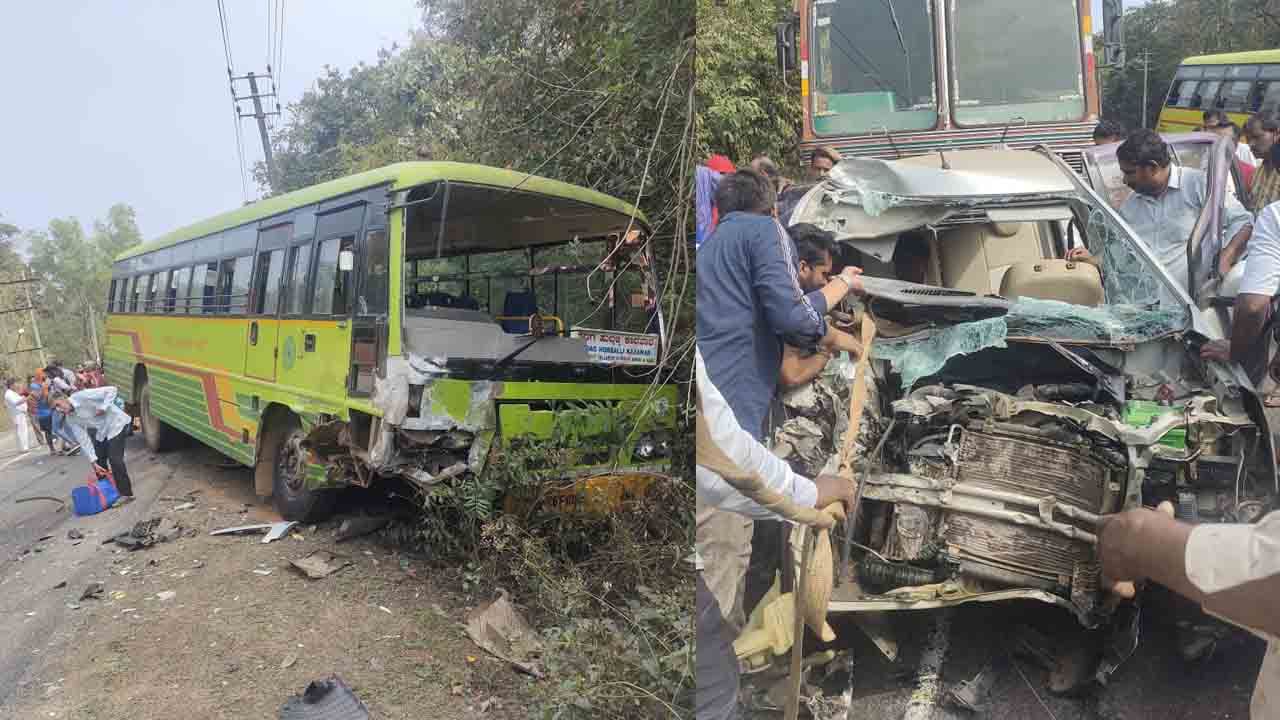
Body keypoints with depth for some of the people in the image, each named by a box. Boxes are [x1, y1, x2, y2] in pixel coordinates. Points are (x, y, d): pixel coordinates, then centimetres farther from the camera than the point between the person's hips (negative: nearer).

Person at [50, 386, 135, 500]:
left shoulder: (82, 396, -24)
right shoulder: (71, 420, -5)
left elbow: (111, 390, -23)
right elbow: (83, 439, -7)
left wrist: (103, 408, -30)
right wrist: (93, 461, -13)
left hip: (116, 424, -7)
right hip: (101, 431, 7)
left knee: (114, 459, -14)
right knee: (99, 460, 4)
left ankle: (126, 493, -7)